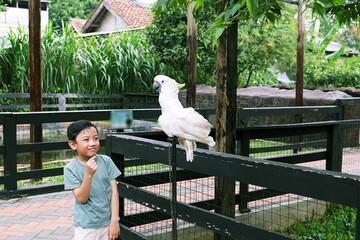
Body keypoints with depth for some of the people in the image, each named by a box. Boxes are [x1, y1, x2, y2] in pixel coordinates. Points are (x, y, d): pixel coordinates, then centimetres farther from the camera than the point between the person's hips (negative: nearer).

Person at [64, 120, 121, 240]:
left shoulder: (106, 161, -6)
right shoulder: (71, 168, -11)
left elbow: (114, 191, -3)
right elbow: (81, 198, -15)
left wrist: (114, 221, -6)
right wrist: (88, 174, -27)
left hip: (107, 223, 2)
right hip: (86, 226, -2)